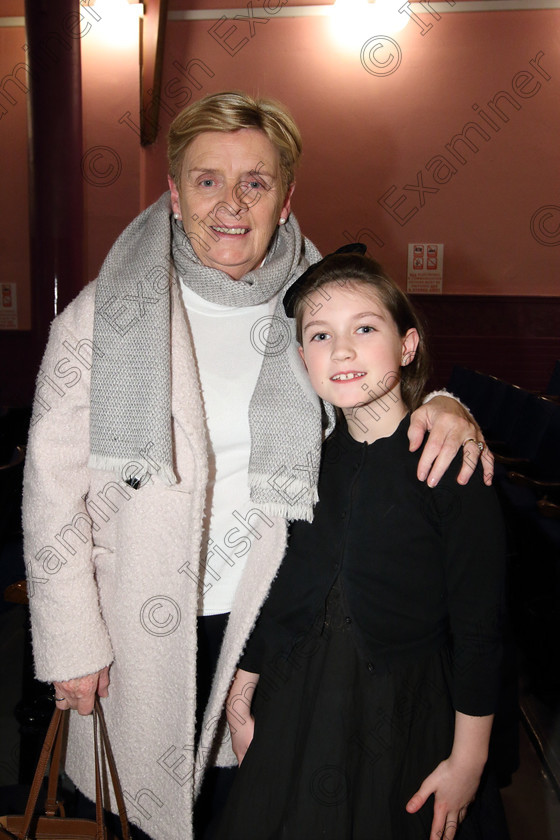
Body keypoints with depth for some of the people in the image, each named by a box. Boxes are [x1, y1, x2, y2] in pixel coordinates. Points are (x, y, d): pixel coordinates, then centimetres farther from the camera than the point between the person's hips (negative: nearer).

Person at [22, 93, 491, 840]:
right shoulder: (101, 318, -10)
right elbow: (54, 489, -8)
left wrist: (439, 406, -15)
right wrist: (71, 642, -8)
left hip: (269, 617, 2)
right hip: (140, 628, -1)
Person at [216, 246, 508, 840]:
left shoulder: (454, 466, -15)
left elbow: (478, 629, -12)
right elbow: (272, 589, 7)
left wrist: (467, 761, -9)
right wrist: (240, 697, 12)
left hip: (404, 721, -4)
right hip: (291, 712, 4)